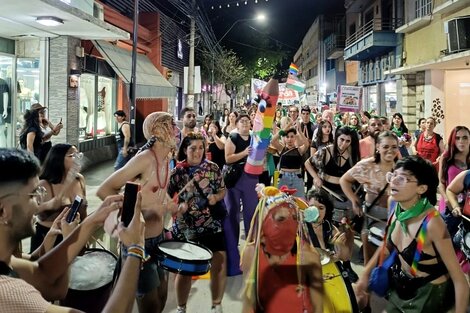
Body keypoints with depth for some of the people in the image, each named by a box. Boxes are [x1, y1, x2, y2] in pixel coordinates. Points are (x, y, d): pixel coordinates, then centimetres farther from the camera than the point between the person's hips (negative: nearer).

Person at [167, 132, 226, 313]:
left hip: (212, 224, 2)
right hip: (185, 227, -1)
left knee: (219, 263, 3)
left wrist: (216, 197, -13)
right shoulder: (177, 171, -5)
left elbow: (222, 191, 7)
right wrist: (176, 207, -21)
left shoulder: (213, 168, 1)